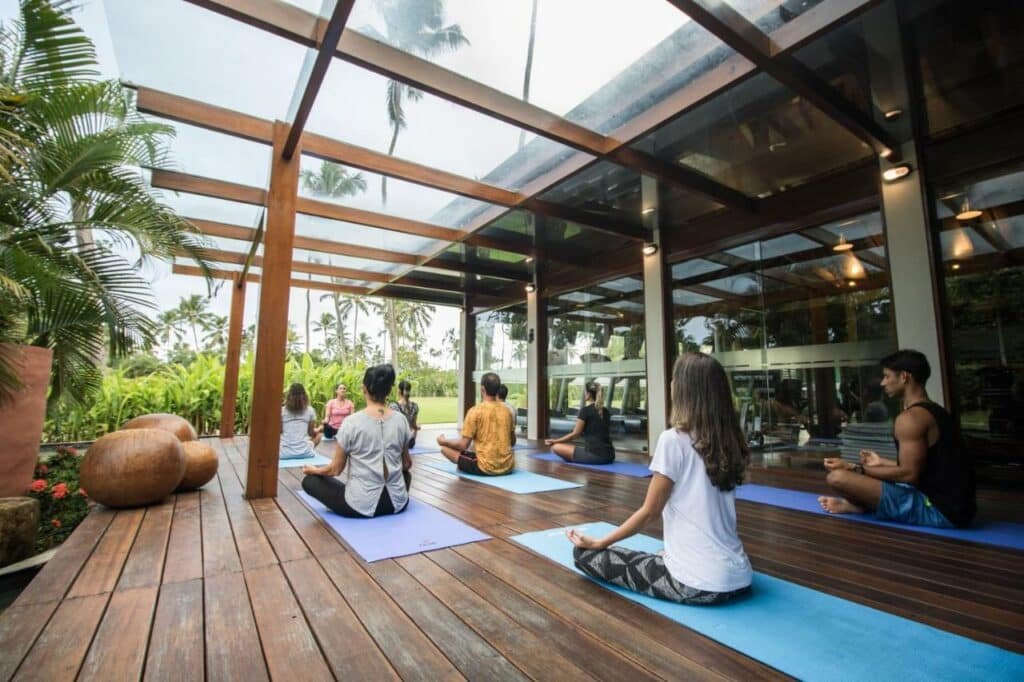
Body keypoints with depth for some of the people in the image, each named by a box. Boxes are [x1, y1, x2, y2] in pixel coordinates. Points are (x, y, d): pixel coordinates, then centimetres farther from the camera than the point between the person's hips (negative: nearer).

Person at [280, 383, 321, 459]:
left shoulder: (282, 410, 0)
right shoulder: (310, 411, -1)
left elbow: (279, 431, 7)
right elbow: (311, 433, 6)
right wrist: (318, 430, 28)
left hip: (285, 453, 1)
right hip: (304, 452, 0)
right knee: (317, 435, 29)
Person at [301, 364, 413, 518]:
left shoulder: (352, 422, -14)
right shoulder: (401, 420, -5)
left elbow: (336, 469, -5)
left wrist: (314, 470, 16)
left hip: (361, 505, -5)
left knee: (309, 480, 15)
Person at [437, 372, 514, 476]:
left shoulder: (475, 411, -12)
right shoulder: (506, 411, 4)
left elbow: (463, 445, -11)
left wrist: (444, 441, 8)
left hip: (486, 467, -7)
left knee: (445, 448, 5)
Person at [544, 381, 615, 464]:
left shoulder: (586, 410, -10)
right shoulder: (605, 411, 11)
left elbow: (575, 434, -6)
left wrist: (554, 441, 3)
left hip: (595, 455, -9)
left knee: (556, 447, -7)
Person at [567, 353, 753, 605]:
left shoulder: (674, 440, -17)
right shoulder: (729, 441, 2)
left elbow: (649, 512, -10)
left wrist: (598, 543, 3)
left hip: (698, 584, -7)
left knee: (585, 554, 2)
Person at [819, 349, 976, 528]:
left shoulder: (911, 418, -17)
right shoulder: (935, 412, 13)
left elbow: (909, 474, -20)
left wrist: (856, 469, -12)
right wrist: (883, 462, 29)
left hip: (935, 509, -10)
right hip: (954, 506, 10)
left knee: (837, 477, -22)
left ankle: (859, 507, 7)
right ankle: (857, 504, 15)